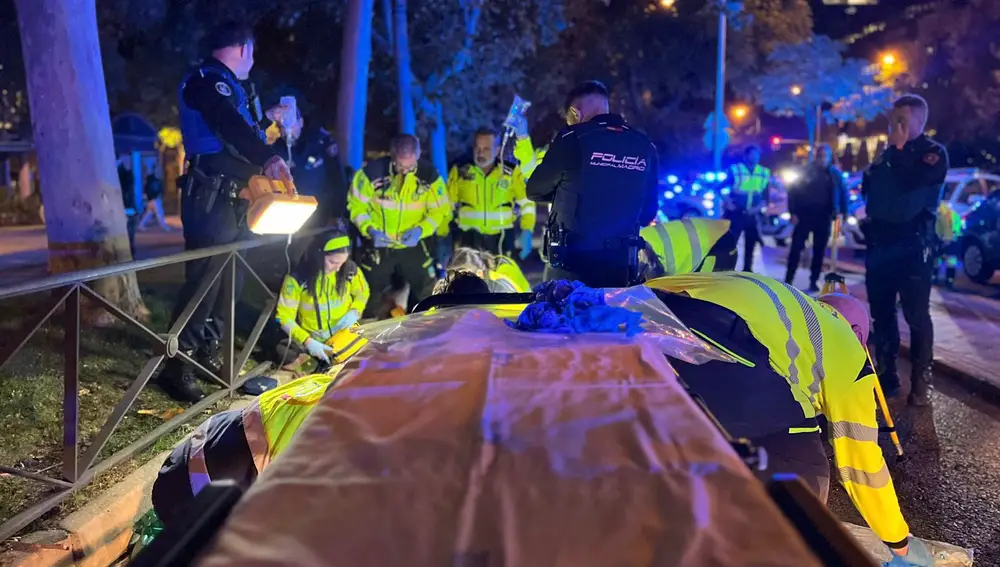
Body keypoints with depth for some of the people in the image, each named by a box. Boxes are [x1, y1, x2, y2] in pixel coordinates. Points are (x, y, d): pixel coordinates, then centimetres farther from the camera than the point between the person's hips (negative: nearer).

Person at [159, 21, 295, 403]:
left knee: (230, 278, 12)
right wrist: (269, 159, -42)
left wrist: (268, 120, 45)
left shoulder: (229, 85, 21)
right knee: (204, 277, -11)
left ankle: (207, 353, 23)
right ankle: (177, 367, -6)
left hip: (232, 198, 10)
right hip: (211, 199, -10)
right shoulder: (206, 79, -10)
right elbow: (229, 127, -29)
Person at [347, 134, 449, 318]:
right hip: (377, 246, -1)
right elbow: (356, 206, -8)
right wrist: (370, 229, -23)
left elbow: (440, 210, -6)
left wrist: (421, 229, -22)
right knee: (371, 299, 15)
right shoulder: (372, 172, -19)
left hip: (413, 247, 1)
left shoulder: (429, 176, -15)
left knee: (427, 295, 11)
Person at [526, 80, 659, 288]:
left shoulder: (573, 139, -8)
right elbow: (648, 213, 12)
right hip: (620, 264, 4)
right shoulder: (645, 147, 5)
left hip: (571, 261, -4)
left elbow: (534, 190, 4)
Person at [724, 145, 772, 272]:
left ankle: (747, 271, 22)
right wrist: (728, 202, -14)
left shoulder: (764, 173, 6)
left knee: (750, 245, 10)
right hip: (735, 214, -4)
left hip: (752, 216, 4)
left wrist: (758, 207, -5)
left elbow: (766, 196, 11)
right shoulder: (735, 170, -6)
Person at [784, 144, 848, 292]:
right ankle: (788, 280, -1)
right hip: (804, 215, -2)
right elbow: (793, 191, -1)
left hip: (823, 217, 2)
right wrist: (793, 212, -9)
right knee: (796, 247, -4)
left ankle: (814, 281, 14)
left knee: (819, 250, 6)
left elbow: (843, 194, 7)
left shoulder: (835, 174, 5)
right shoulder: (807, 171, -1)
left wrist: (842, 213, -5)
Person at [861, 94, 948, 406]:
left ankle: (920, 381, 4)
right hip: (881, 243, 6)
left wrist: (898, 150, -12)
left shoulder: (934, 153, -4)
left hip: (913, 246, -6)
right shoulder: (887, 152, 15)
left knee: (916, 314, -3)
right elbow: (867, 188, 18)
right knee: (881, 312, 9)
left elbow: (910, 183, -21)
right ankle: (887, 374, 18)